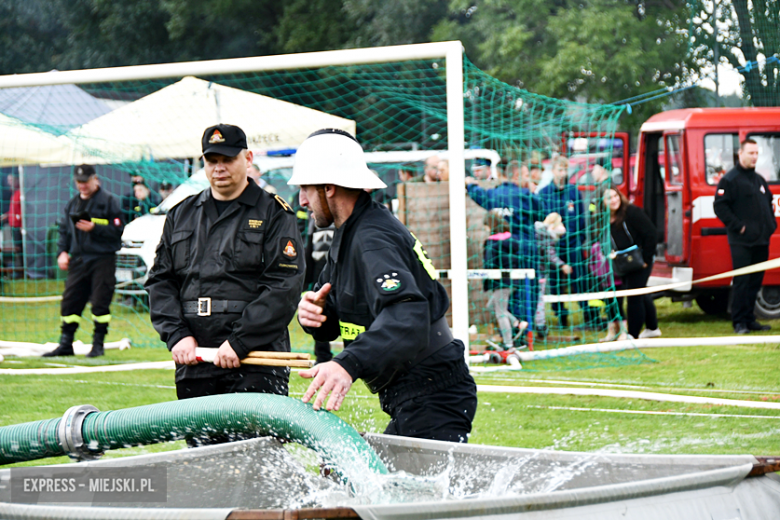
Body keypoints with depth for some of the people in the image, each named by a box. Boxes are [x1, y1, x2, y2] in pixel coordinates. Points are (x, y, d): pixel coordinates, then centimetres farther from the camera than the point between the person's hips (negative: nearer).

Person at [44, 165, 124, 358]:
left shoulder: (109, 201, -3)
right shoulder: (72, 204, 16)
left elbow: (118, 230, -9)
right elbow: (64, 230, 21)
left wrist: (94, 228, -17)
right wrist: (62, 252, 6)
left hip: (103, 260, -5)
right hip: (78, 260, 6)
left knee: (100, 302, -5)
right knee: (70, 300, 4)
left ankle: (98, 344, 6)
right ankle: (65, 344, 11)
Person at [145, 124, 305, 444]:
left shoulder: (274, 215, 3)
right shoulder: (181, 216, 19)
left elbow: (285, 287, -7)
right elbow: (160, 280, 15)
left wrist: (239, 342, -14)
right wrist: (177, 335, -2)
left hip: (256, 362, -5)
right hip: (193, 362, 5)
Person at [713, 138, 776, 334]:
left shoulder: (759, 180, 17)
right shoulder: (730, 180, -7)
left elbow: (769, 203, 29)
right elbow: (720, 206, -13)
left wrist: (771, 224, 14)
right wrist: (738, 226, -16)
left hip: (761, 240, 7)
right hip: (741, 242, -7)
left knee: (756, 281, 9)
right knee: (741, 281, -8)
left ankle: (749, 319, 16)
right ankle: (739, 321, -4)